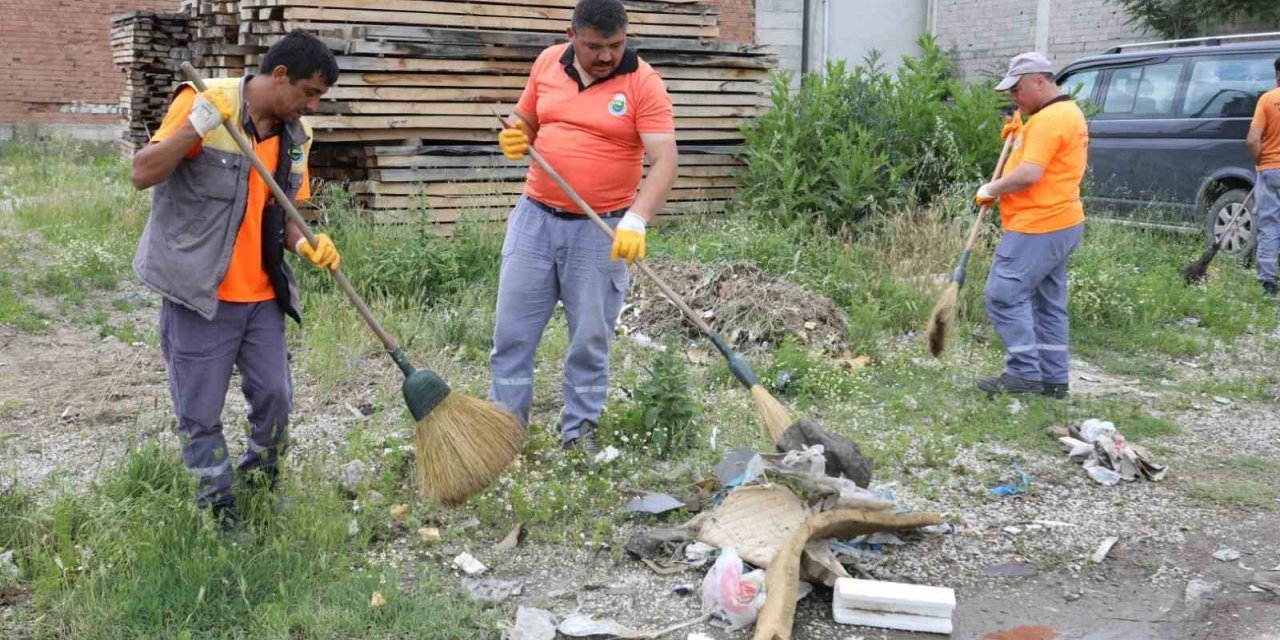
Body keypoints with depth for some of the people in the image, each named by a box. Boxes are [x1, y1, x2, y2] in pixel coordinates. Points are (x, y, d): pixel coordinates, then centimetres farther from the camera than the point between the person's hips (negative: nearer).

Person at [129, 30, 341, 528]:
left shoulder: (295, 134, 6)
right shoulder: (205, 104, -13)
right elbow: (143, 174, -19)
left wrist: (304, 243, -7)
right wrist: (198, 124, -29)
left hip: (262, 295, 5)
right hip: (199, 294, -5)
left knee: (275, 399, 9)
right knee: (200, 415, 3)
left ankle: (262, 490, 31)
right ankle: (220, 517, 17)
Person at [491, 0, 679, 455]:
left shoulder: (643, 83, -11)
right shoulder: (547, 63, 3)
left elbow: (665, 160, -19)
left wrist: (636, 221, -33)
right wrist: (515, 140, -8)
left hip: (602, 230, -4)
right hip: (535, 218, 4)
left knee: (591, 338, 6)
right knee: (512, 330, 7)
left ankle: (579, 432, 20)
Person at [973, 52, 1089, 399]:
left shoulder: (1049, 119, -17)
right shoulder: (1068, 113, 18)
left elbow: (1029, 174, -26)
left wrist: (991, 189, -12)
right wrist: (1020, 135, 13)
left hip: (1038, 227, -11)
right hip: (1060, 223, 11)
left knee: (1006, 295, -9)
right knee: (1049, 303, 13)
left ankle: (1025, 373, -7)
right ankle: (1053, 379, 18)